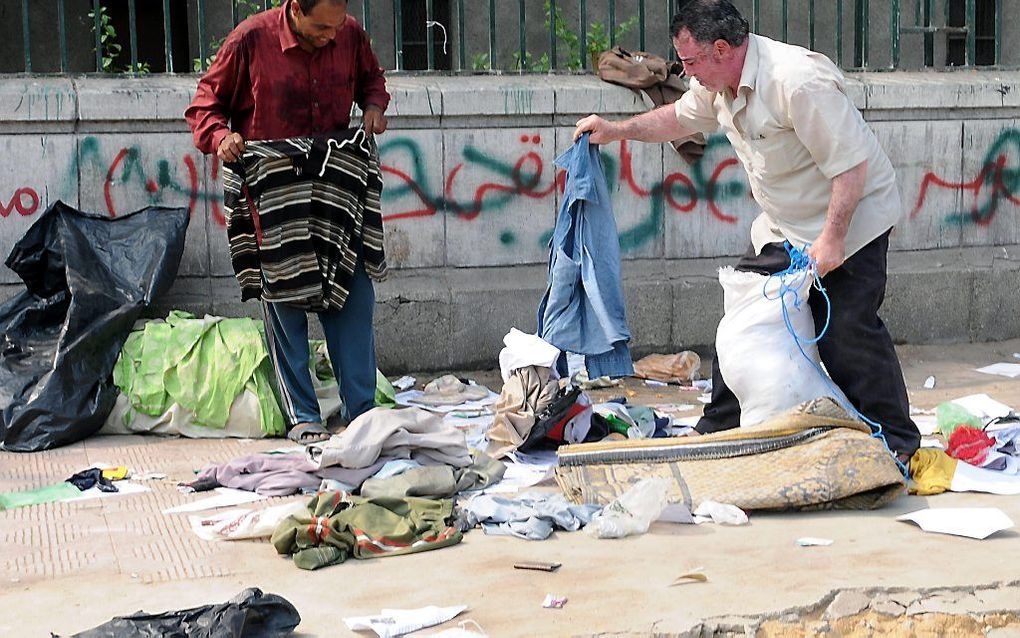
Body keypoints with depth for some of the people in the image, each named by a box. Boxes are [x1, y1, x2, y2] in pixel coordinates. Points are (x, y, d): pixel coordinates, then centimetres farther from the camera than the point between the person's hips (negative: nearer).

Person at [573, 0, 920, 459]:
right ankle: (719, 428, 21)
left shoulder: (798, 81, -30)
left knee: (845, 331, -11)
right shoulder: (719, 83, -1)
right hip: (783, 227, 9)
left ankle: (896, 441, 4)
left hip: (850, 217, -9)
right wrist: (616, 130, 17)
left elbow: (851, 165, -29)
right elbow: (680, 117, 23)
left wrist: (832, 239, -30)